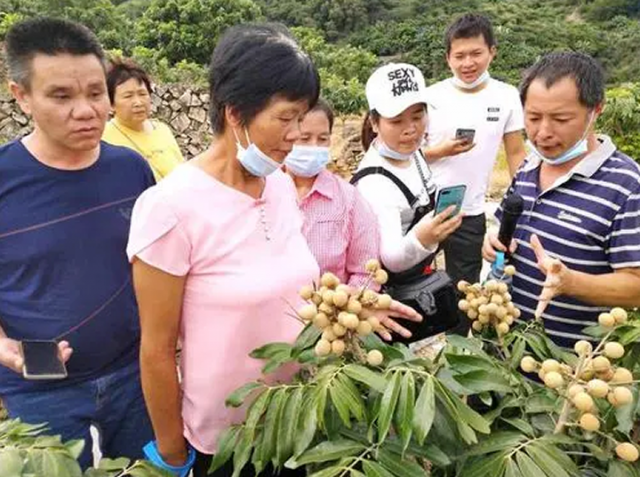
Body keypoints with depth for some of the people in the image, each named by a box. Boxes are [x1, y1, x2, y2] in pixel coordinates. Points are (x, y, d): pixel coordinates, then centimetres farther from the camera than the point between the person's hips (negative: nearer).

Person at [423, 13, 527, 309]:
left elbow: (516, 153, 4)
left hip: (470, 214, 1)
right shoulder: (431, 97, -6)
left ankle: (459, 333, 37)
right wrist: (443, 150, -20)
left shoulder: (507, 97, -3)